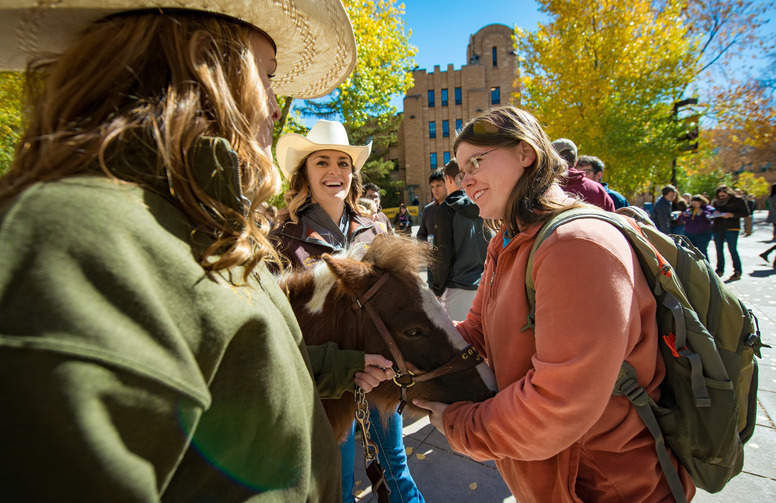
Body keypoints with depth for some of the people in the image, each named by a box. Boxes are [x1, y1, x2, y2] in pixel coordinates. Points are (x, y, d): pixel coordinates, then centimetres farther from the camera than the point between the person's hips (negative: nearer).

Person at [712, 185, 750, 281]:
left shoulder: (738, 200, -1)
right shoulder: (716, 202, 11)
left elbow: (746, 212, -4)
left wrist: (732, 214, -17)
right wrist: (713, 213, -2)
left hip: (731, 228, -5)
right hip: (717, 228, 5)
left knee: (732, 250, -7)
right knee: (719, 250, 10)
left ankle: (737, 272, 0)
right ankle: (720, 270, 19)